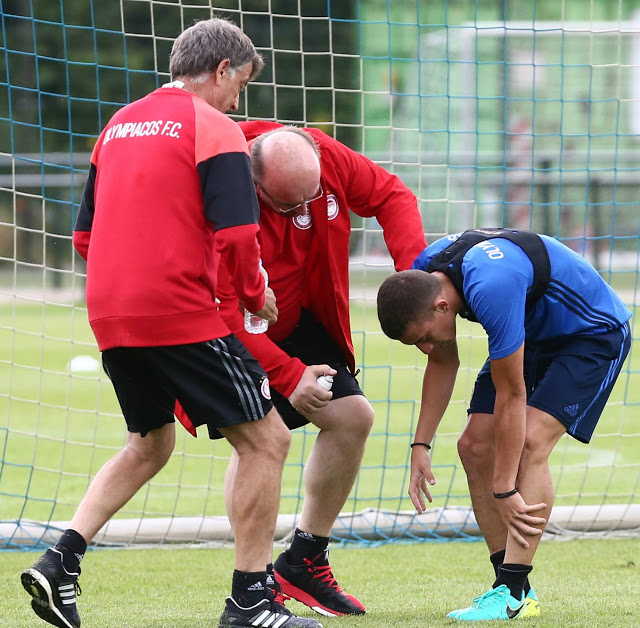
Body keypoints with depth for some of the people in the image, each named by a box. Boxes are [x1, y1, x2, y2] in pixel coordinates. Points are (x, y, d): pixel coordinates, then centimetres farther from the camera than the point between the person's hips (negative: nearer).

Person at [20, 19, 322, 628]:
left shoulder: (119, 125, 17)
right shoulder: (213, 128, -6)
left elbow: (84, 235, 19)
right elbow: (236, 234, -15)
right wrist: (254, 295, 1)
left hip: (110, 318, 8)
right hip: (184, 316, -8)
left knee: (149, 442, 25)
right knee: (264, 438, 3)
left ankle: (60, 560, 9)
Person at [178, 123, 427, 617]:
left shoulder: (327, 157, -19)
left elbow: (391, 196, -4)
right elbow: (225, 308, -34)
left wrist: (413, 266, -20)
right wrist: (288, 374, -35)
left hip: (298, 323, 6)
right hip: (230, 335, -6)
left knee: (352, 416, 0)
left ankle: (304, 563, 13)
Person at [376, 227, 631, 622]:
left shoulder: (491, 287, -40)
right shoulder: (422, 277, -13)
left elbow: (511, 395, -33)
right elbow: (443, 363, 5)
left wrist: (504, 490, -28)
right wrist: (421, 445, 0)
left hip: (594, 334, -9)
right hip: (533, 335, 9)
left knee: (530, 443, -25)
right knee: (474, 445, -4)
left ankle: (513, 593, -25)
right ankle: (517, 589, 1)